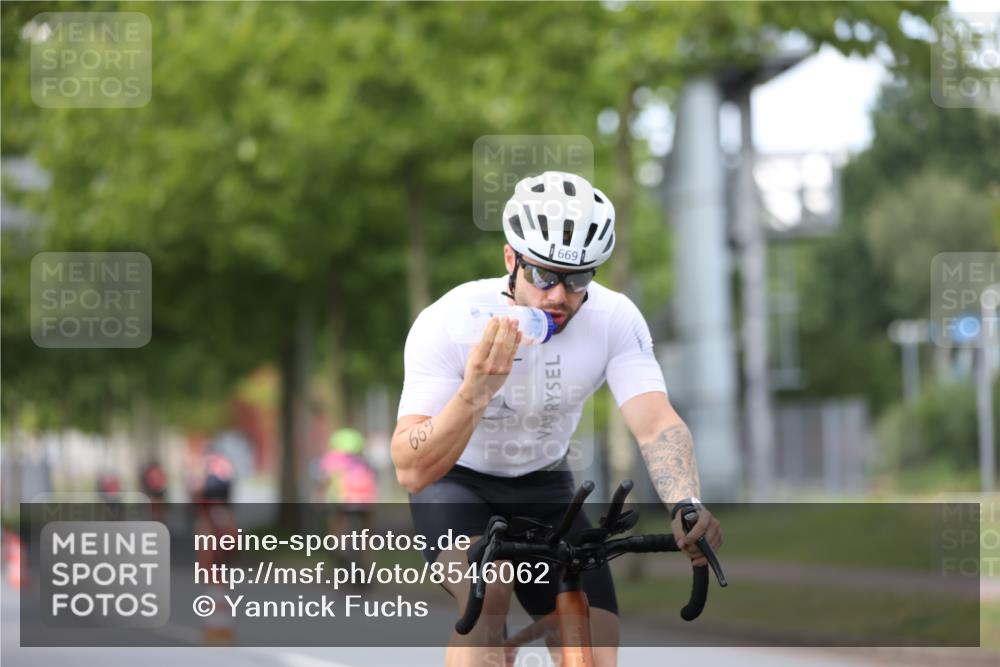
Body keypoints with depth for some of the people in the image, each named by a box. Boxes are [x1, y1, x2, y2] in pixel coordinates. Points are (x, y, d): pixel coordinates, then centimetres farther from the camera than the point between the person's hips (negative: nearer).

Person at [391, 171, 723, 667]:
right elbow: (411, 471, -34)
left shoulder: (615, 320, -21)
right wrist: (477, 391, -51)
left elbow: (657, 425, -33)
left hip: (544, 488, 3)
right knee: (487, 591, -34)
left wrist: (687, 507, -53)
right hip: (455, 483, -3)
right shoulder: (449, 322, -29)